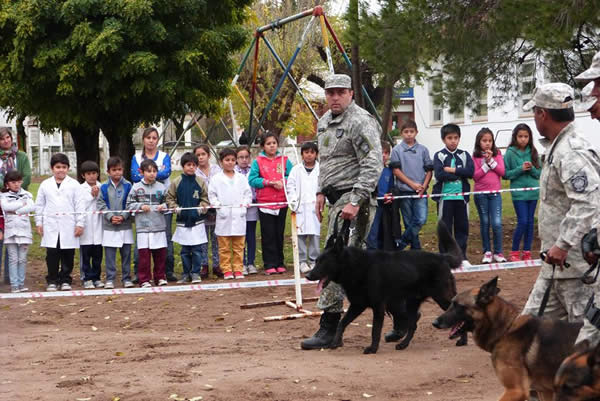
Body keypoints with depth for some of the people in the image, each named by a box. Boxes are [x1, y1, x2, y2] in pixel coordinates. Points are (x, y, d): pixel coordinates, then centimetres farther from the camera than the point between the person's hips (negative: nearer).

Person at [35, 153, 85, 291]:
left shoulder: (74, 185, 4)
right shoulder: (45, 185, 8)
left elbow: (79, 206, 3)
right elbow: (39, 205, 12)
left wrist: (80, 223, -2)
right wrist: (39, 223, 7)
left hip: (68, 225, -1)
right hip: (50, 226, 1)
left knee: (68, 255, 3)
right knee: (52, 254, -1)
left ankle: (65, 280, 13)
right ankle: (52, 280, 8)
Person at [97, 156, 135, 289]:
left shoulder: (127, 186, 0)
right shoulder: (104, 187, 1)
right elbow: (101, 205, -1)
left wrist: (123, 216, -14)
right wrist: (111, 217, -14)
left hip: (125, 225, 0)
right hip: (109, 227, 0)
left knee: (126, 253, 5)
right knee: (110, 254, 2)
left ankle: (126, 278, 14)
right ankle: (110, 279, 7)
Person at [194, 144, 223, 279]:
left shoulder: (216, 169, 5)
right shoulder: (194, 173, -1)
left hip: (216, 208, 1)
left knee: (216, 238, 6)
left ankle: (216, 265, 13)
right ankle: (204, 266, 11)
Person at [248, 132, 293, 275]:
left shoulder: (284, 160, 6)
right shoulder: (258, 162, 0)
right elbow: (252, 180, -8)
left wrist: (283, 182, -15)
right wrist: (269, 182, -14)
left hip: (282, 203, 2)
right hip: (264, 203, -2)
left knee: (279, 234, 8)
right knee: (268, 236, -1)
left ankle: (279, 263, 15)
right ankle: (269, 265, 2)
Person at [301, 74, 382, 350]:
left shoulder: (360, 122, -13)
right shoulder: (324, 122, 17)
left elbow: (373, 165, -19)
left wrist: (355, 202, -25)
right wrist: (321, 192, 21)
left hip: (353, 196, -10)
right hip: (336, 197, 10)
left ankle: (328, 327, -14)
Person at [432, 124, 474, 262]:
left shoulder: (464, 155, 8)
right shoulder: (439, 156, 0)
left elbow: (471, 171, -8)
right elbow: (439, 175, -15)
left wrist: (452, 170, -12)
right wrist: (459, 174, -10)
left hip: (461, 197, 2)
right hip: (445, 197, -2)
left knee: (462, 227, 6)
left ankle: (462, 256, 14)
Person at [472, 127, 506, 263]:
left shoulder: (497, 154, 5)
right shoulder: (475, 157, 0)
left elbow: (502, 171, -5)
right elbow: (475, 176, -8)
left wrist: (491, 160, -12)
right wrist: (486, 164, -14)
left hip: (495, 193, 0)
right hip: (480, 194, 0)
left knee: (497, 223, -8)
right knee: (485, 223, 7)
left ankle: (498, 252, 4)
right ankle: (487, 252, 15)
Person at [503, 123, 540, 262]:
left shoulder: (533, 152, 5)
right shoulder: (510, 153, -4)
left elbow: (539, 172, 8)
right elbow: (506, 174, -4)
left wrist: (532, 169, -12)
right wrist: (520, 169, -15)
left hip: (533, 192, 4)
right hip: (518, 193, -4)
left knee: (530, 222, 6)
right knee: (522, 222, -8)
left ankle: (527, 252, 14)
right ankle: (514, 252, 5)